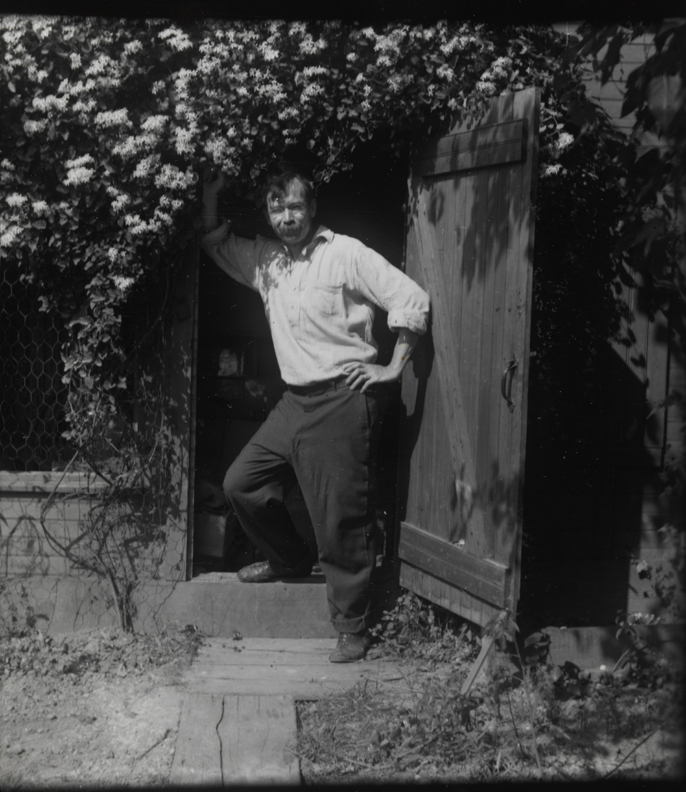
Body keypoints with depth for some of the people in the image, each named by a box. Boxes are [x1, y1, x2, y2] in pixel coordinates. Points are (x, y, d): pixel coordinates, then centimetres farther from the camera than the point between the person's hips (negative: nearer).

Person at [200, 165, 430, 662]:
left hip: (342, 400, -7)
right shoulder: (265, 259, 11)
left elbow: (413, 300, -11)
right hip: (296, 399, 7)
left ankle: (353, 629, 8)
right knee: (242, 483, 11)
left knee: (341, 519, -4)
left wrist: (393, 368, -10)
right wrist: (211, 195, 9)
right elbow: (216, 245, 25)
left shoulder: (346, 254, -9)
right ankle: (290, 561, 35)